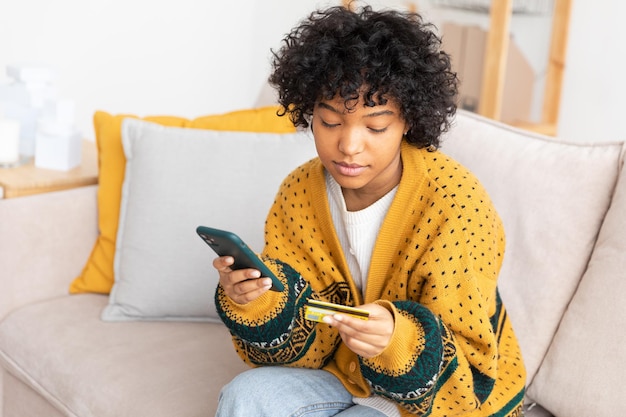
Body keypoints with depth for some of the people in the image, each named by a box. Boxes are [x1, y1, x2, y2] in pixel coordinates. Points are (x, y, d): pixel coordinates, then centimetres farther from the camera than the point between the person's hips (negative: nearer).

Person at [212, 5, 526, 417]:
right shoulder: (299, 192, -9)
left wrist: (396, 341, -42)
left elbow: (466, 377, -22)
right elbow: (302, 347, -7)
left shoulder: (455, 202, -24)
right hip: (347, 377, 5)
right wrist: (256, 303, -28)